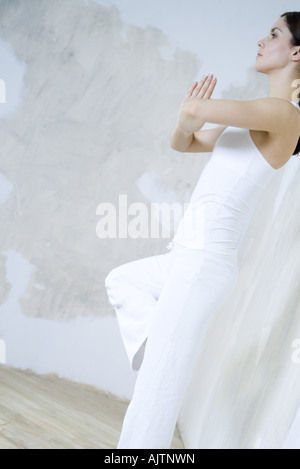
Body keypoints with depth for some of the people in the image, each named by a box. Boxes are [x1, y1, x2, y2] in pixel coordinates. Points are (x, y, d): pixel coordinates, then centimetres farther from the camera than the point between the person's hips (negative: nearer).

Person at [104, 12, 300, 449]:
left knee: (156, 393, -5)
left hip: (203, 262, -10)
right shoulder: (251, 120, 15)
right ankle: (157, 353, 21)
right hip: (190, 257, 10)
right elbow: (181, 143, 20)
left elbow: (196, 108, -25)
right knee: (121, 280, 33)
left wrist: (193, 109, -1)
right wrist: (188, 120, -2)